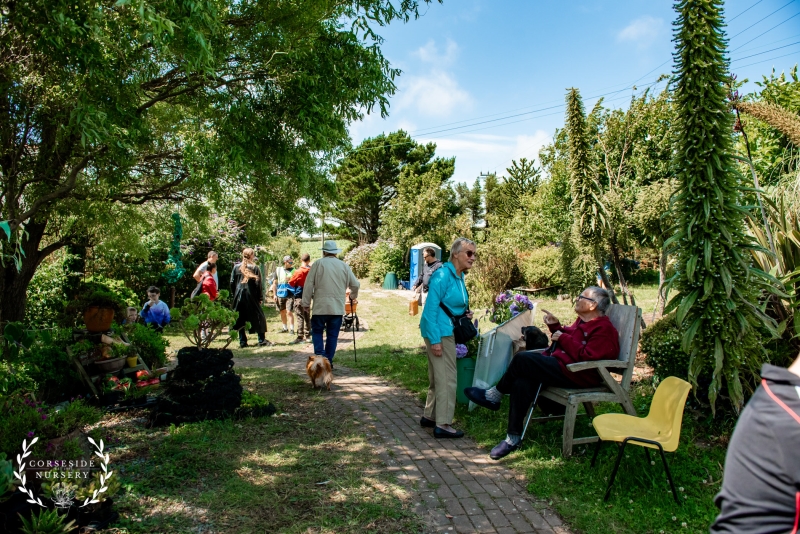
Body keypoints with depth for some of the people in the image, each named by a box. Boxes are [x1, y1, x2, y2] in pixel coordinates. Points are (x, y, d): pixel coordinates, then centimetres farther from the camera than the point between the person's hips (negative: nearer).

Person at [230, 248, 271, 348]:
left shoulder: (236, 267, 3)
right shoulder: (254, 267, -6)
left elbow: (232, 282, 4)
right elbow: (258, 284, -6)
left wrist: (234, 294, 13)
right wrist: (260, 298, 0)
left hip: (239, 296, 3)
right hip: (251, 296, -3)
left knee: (240, 318, 9)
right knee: (258, 317, 5)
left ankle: (242, 342, 9)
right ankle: (262, 340, 4)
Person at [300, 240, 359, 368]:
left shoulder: (318, 264, -2)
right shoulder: (344, 266, 6)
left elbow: (309, 284, -4)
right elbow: (355, 284, 11)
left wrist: (306, 302, 5)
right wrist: (353, 296, 31)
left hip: (320, 306, -2)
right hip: (338, 307, 2)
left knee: (317, 331, 12)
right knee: (333, 335, 10)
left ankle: (320, 356, -5)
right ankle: (328, 361, 13)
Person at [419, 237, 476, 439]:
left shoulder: (459, 276, 11)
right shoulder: (443, 275, -17)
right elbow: (431, 307, -21)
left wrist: (465, 313, 5)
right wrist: (435, 339, -24)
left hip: (448, 331, 10)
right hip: (439, 332, -10)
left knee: (438, 376, 17)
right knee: (447, 377, -5)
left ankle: (429, 416, 28)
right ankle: (442, 424, 4)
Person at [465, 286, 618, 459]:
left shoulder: (604, 329, -10)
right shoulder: (583, 321, 21)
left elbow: (586, 357, -21)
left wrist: (563, 339, -14)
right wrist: (555, 326, 14)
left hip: (577, 375, -9)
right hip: (560, 365, 9)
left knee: (522, 359, -23)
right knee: (521, 382, -18)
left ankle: (494, 396, -1)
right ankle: (513, 438, -14)